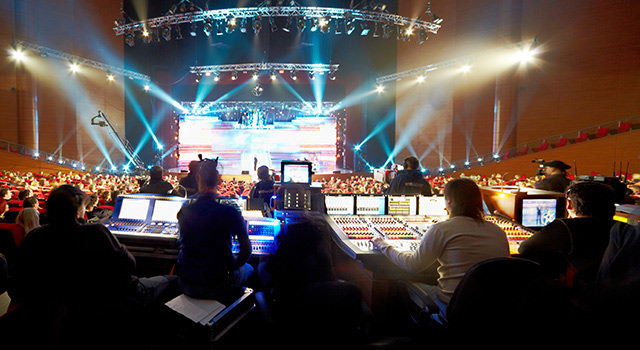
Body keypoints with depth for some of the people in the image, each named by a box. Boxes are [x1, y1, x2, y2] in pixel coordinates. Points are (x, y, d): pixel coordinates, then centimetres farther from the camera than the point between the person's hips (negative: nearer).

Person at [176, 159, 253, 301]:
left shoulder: (184, 210, -8)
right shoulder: (231, 211, -18)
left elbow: (181, 242, 8)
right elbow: (246, 250, -14)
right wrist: (232, 265, 3)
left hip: (186, 287, 3)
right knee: (248, 268, 28)